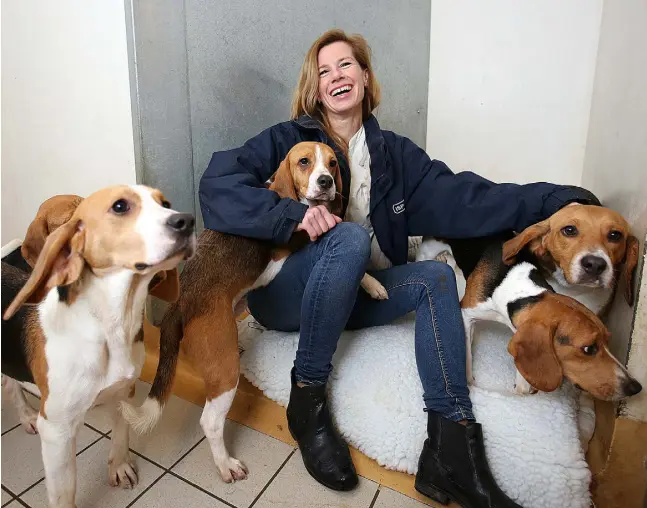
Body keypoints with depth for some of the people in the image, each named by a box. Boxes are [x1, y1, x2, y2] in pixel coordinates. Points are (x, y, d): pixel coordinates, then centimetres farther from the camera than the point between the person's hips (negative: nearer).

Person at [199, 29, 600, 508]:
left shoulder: (394, 153, 7)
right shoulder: (289, 139, -3)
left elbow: (461, 198, -7)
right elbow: (217, 185, -17)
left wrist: (558, 199, -18)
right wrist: (293, 214, -30)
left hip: (352, 295, 4)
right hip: (284, 293, -4)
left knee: (436, 275, -16)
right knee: (349, 237, -30)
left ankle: (452, 452, -22)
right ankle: (307, 399, -18)